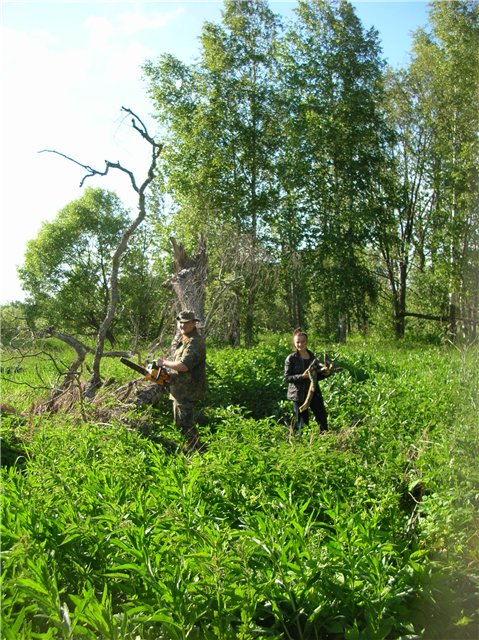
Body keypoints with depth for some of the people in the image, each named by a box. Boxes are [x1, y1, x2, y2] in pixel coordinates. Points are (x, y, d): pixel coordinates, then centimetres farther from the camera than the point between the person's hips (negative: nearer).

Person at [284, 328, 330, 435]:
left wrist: (325, 373, -6)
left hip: (314, 392, 4)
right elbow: (287, 378, -9)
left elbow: (317, 376, 14)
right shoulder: (291, 359, -5)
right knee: (302, 422, 3)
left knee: (322, 418, 3)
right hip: (299, 394, -4)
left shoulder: (312, 356, 8)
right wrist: (302, 376, -22)